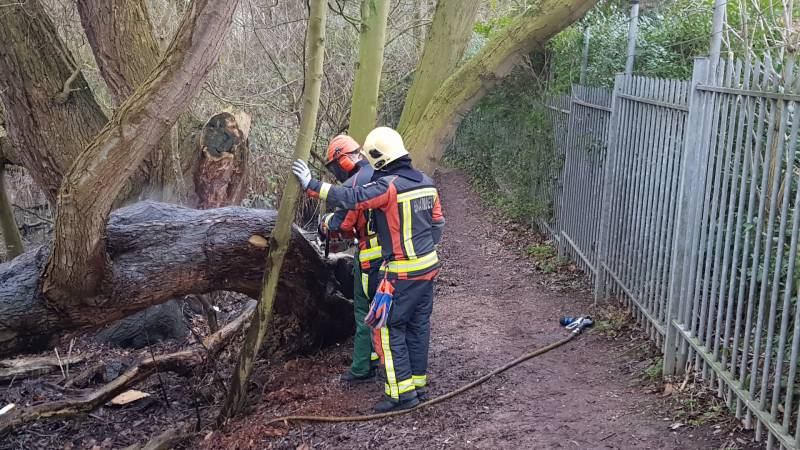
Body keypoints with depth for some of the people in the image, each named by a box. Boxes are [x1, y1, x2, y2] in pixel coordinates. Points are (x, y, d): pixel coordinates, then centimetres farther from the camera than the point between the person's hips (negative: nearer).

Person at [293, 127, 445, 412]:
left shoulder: (388, 186, -19)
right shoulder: (426, 183, 7)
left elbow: (349, 198, -23)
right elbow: (438, 224, 13)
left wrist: (311, 185, -15)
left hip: (402, 273, -8)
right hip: (429, 267, 8)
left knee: (389, 328, 1)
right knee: (418, 325, 16)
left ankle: (403, 392, 2)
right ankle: (419, 384, 25)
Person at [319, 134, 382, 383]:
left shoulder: (354, 184, -16)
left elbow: (342, 224, -17)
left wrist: (325, 223, 4)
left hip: (371, 256, -7)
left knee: (365, 313, 3)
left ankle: (362, 368, 12)